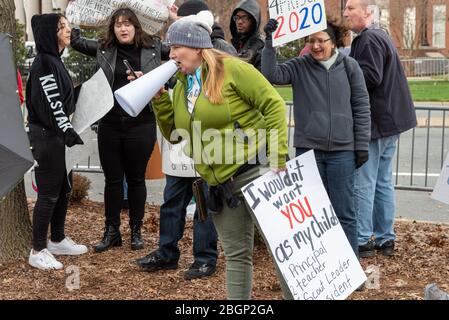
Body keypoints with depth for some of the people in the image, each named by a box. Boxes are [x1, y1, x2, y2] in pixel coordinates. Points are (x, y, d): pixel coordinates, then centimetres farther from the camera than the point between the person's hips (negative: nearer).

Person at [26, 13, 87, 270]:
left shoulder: (55, 61, 14)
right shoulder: (44, 63, -16)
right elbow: (51, 106, -21)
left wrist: (69, 133, 16)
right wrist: (70, 135, -22)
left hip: (59, 134, 9)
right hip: (47, 136, -9)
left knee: (64, 189, 15)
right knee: (49, 193, -4)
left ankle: (58, 240, 28)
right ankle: (38, 251, 5)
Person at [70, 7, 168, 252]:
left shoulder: (153, 48, 2)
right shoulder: (104, 49, 6)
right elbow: (76, 41, 14)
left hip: (141, 125, -2)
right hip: (110, 124, 2)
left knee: (136, 178, 10)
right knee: (112, 179, 9)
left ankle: (136, 231, 23)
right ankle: (111, 231, 21)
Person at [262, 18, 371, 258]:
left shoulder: (349, 67, 1)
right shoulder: (299, 67, 2)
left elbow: (361, 107, 3)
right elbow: (271, 75, -12)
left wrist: (362, 146, 0)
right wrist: (270, 42, -18)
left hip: (342, 150, -1)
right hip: (308, 149, 1)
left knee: (343, 211, 5)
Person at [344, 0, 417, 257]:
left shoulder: (370, 39, -13)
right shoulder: (380, 36, 19)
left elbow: (370, 76, -23)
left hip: (374, 123, -10)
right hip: (389, 121, 10)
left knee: (363, 183, -4)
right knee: (383, 182, 14)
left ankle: (361, 241, 1)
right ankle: (386, 239, 21)